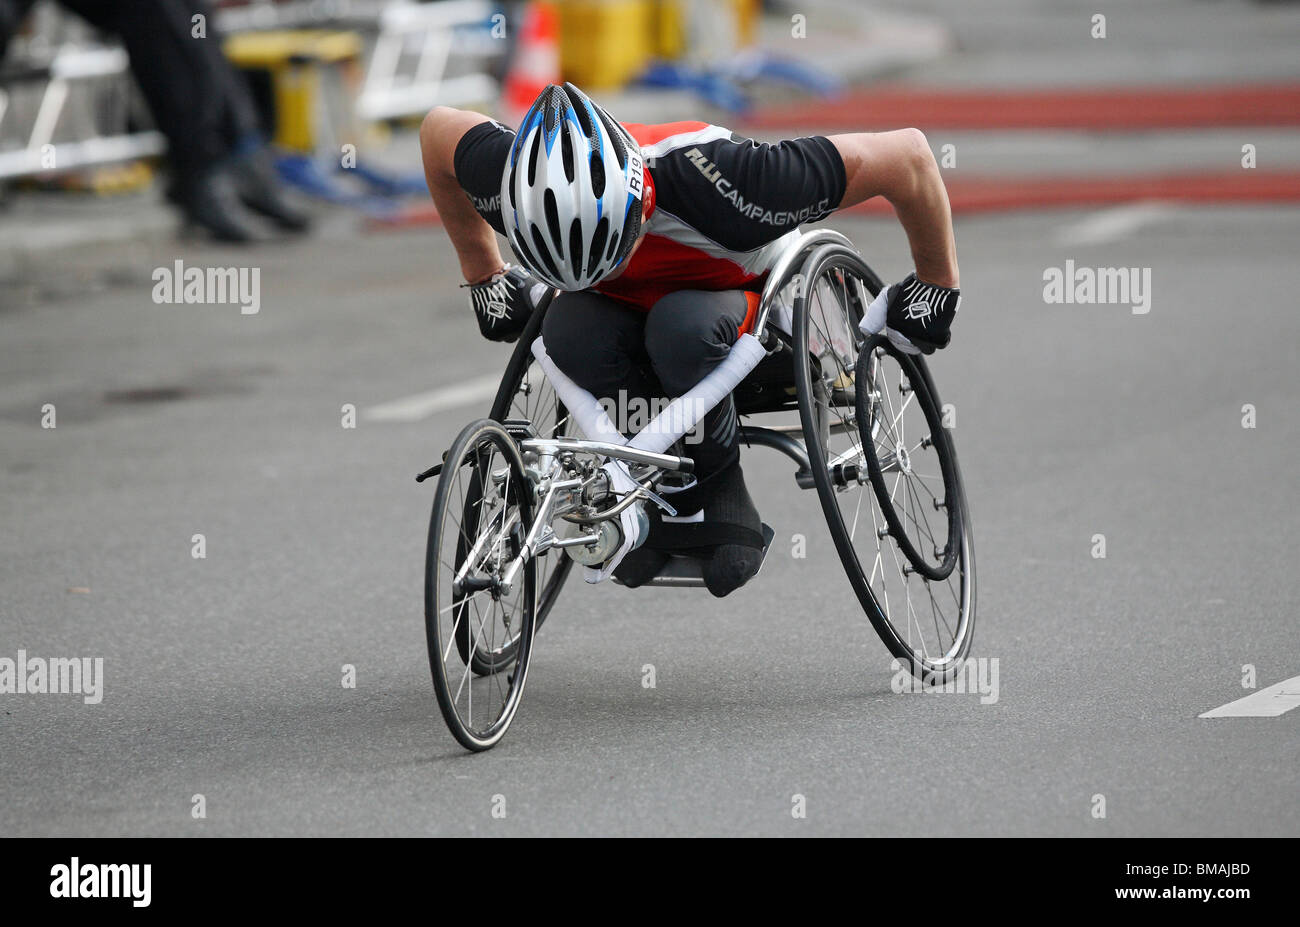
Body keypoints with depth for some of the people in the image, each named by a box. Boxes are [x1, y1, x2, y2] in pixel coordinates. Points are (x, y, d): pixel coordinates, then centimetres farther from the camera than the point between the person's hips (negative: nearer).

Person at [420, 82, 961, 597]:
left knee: (682, 326, -38)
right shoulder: (523, 187, -30)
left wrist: (937, 283, -15)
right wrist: (482, 277, 4)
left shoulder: (722, 188, -41)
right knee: (569, 333, -32)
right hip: (629, 313, 3)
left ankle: (718, 495, -13)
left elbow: (907, 155, -31)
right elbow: (439, 129, -5)